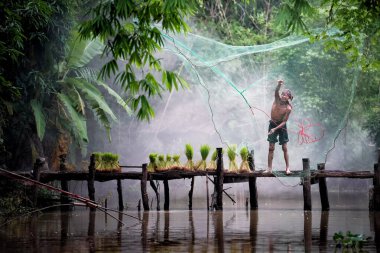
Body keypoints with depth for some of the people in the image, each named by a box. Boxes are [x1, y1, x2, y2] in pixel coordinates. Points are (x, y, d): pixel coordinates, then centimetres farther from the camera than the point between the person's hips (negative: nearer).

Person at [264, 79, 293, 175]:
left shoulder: (288, 108, -19)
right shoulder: (278, 99, -12)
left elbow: (284, 121, -16)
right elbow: (276, 91, -33)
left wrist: (275, 129, -25)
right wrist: (279, 85, -53)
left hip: (281, 126, -2)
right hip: (272, 124, 2)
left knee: (284, 148, 1)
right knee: (271, 147, 2)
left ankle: (287, 168, 8)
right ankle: (269, 168, 4)